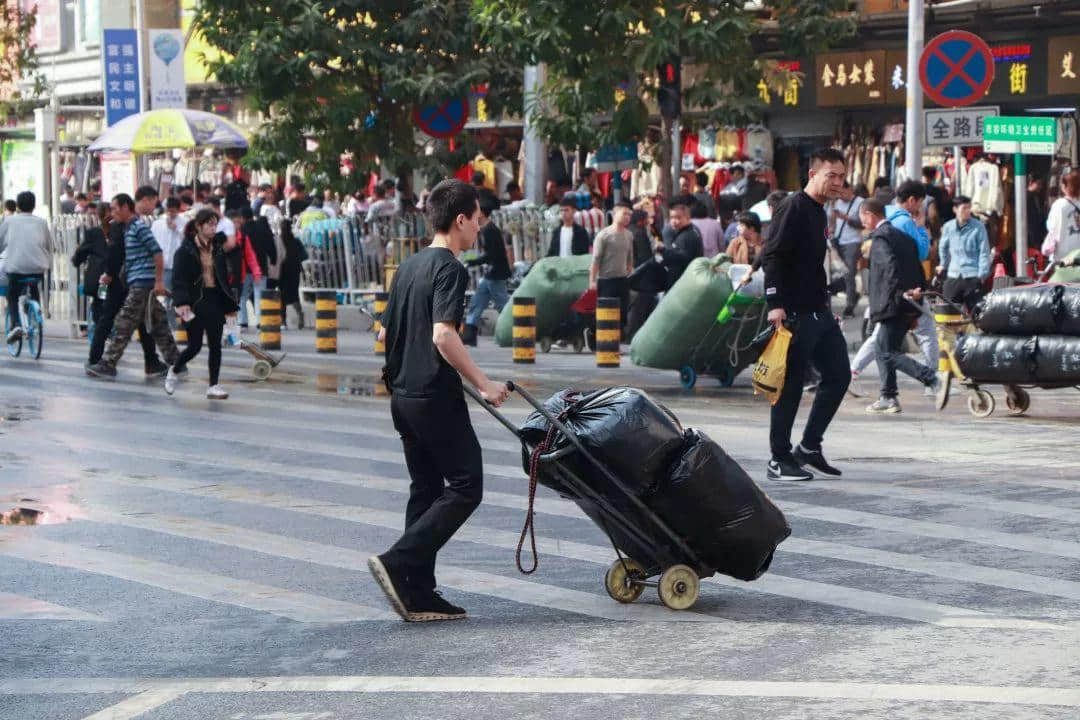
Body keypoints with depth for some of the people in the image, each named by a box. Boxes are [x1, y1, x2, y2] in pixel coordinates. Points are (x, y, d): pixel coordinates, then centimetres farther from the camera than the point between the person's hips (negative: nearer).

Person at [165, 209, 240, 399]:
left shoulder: (218, 247, 7)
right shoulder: (186, 250, -8)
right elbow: (178, 279, -13)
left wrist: (229, 301, 10)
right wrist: (182, 302, -24)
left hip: (215, 299, 5)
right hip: (196, 301, -5)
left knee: (215, 345, 2)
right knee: (195, 346, -2)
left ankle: (213, 386, 8)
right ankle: (175, 370, 26)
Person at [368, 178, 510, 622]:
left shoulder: (409, 266, 14)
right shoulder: (449, 269, -13)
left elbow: (385, 334, 18)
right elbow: (443, 335, -24)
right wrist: (482, 384, -21)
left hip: (403, 395, 9)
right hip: (435, 396, -9)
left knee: (426, 489, 12)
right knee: (466, 486, -3)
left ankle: (417, 595, 11)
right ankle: (398, 564, -12)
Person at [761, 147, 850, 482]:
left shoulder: (819, 213, 18)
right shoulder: (794, 208, -11)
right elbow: (772, 257, -18)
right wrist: (775, 304, -25)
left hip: (819, 313, 10)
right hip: (794, 314, -10)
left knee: (838, 376, 9)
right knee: (790, 385, -4)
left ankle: (810, 447, 18)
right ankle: (779, 460, 4)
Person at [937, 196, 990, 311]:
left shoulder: (978, 227, -5)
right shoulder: (948, 227, 4)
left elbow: (984, 253, -5)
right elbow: (943, 247, 22)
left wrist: (982, 275, -10)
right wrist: (943, 265, 26)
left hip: (973, 276, -3)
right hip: (953, 275, 3)